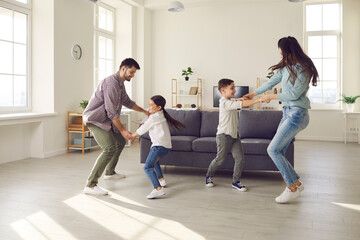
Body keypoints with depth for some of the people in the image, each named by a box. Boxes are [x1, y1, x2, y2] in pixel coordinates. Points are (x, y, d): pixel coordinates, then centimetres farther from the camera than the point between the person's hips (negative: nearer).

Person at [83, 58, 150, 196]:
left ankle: (109, 173, 36)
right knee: (110, 148, -23)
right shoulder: (112, 83, -21)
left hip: (105, 120, 11)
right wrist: (122, 130, -24)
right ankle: (90, 185, -21)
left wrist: (145, 111, 28)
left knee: (120, 142, 21)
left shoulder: (120, 84, 12)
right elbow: (111, 111, -25)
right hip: (95, 119, -11)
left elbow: (127, 102, 27)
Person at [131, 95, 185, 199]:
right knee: (154, 159, 37)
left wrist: (133, 135, 13)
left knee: (148, 167, -20)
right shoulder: (161, 116, 18)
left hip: (160, 146, -10)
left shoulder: (154, 117, -9)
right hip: (166, 146, 10)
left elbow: (143, 129, -1)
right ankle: (161, 180, 38)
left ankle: (158, 189, -35)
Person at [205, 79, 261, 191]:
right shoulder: (225, 103, -19)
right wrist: (259, 100, -28)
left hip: (234, 134, 8)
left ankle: (236, 181, 14)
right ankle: (209, 176, 29)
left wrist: (240, 98, 4)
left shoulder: (230, 101, 11)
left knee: (240, 159, 1)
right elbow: (243, 104, -27)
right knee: (220, 159, 5)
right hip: (224, 135, -8)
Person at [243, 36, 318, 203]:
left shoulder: (303, 70, -13)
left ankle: (292, 188, -2)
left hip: (297, 114, -9)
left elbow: (293, 94, -17)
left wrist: (271, 97, -5)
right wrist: (253, 94, 33)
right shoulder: (286, 67, 13)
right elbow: (272, 81, 24)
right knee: (278, 152, 5)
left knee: (273, 150, -12)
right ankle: (295, 183, 16)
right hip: (288, 113, 9)